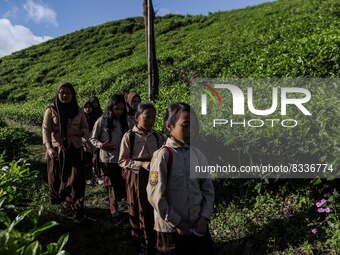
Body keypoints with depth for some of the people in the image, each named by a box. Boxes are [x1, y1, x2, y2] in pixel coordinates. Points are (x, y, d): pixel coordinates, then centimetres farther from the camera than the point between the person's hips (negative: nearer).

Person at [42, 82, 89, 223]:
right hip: (56, 150, 0)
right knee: (58, 179, 6)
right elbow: (45, 130, -12)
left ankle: (77, 209, 2)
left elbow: (86, 130, 5)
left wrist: (73, 132, -16)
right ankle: (63, 203, 29)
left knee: (76, 180, -6)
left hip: (74, 150, 0)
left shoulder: (78, 112, 5)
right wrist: (49, 148, -29)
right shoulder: (51, 111, -1)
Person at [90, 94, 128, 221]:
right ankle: (114, 212, 24)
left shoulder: (124, 122, 3)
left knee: (123, 185, 6)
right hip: (107, 159, -3)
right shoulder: (102, 121, -9)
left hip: (122, 159, 3)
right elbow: (92, 139, -2)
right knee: (112, 187, 7)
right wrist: (101, 145, -20)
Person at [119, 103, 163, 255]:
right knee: (138, 213, 11)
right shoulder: (129, 136, -10)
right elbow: (122, 161, -9)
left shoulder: (157, 137, 2)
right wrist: (142, 164, -21)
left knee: (153, 212, 9)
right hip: (136, 178, -3)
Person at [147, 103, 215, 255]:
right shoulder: (163, 156, -16)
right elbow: (155, 195, -17)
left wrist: (204, 218, -4)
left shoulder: (198, 155, 1)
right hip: (171, 229, -5)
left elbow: (208, 190, 6)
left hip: (198, 227, 5)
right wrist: (177, 222, -11)